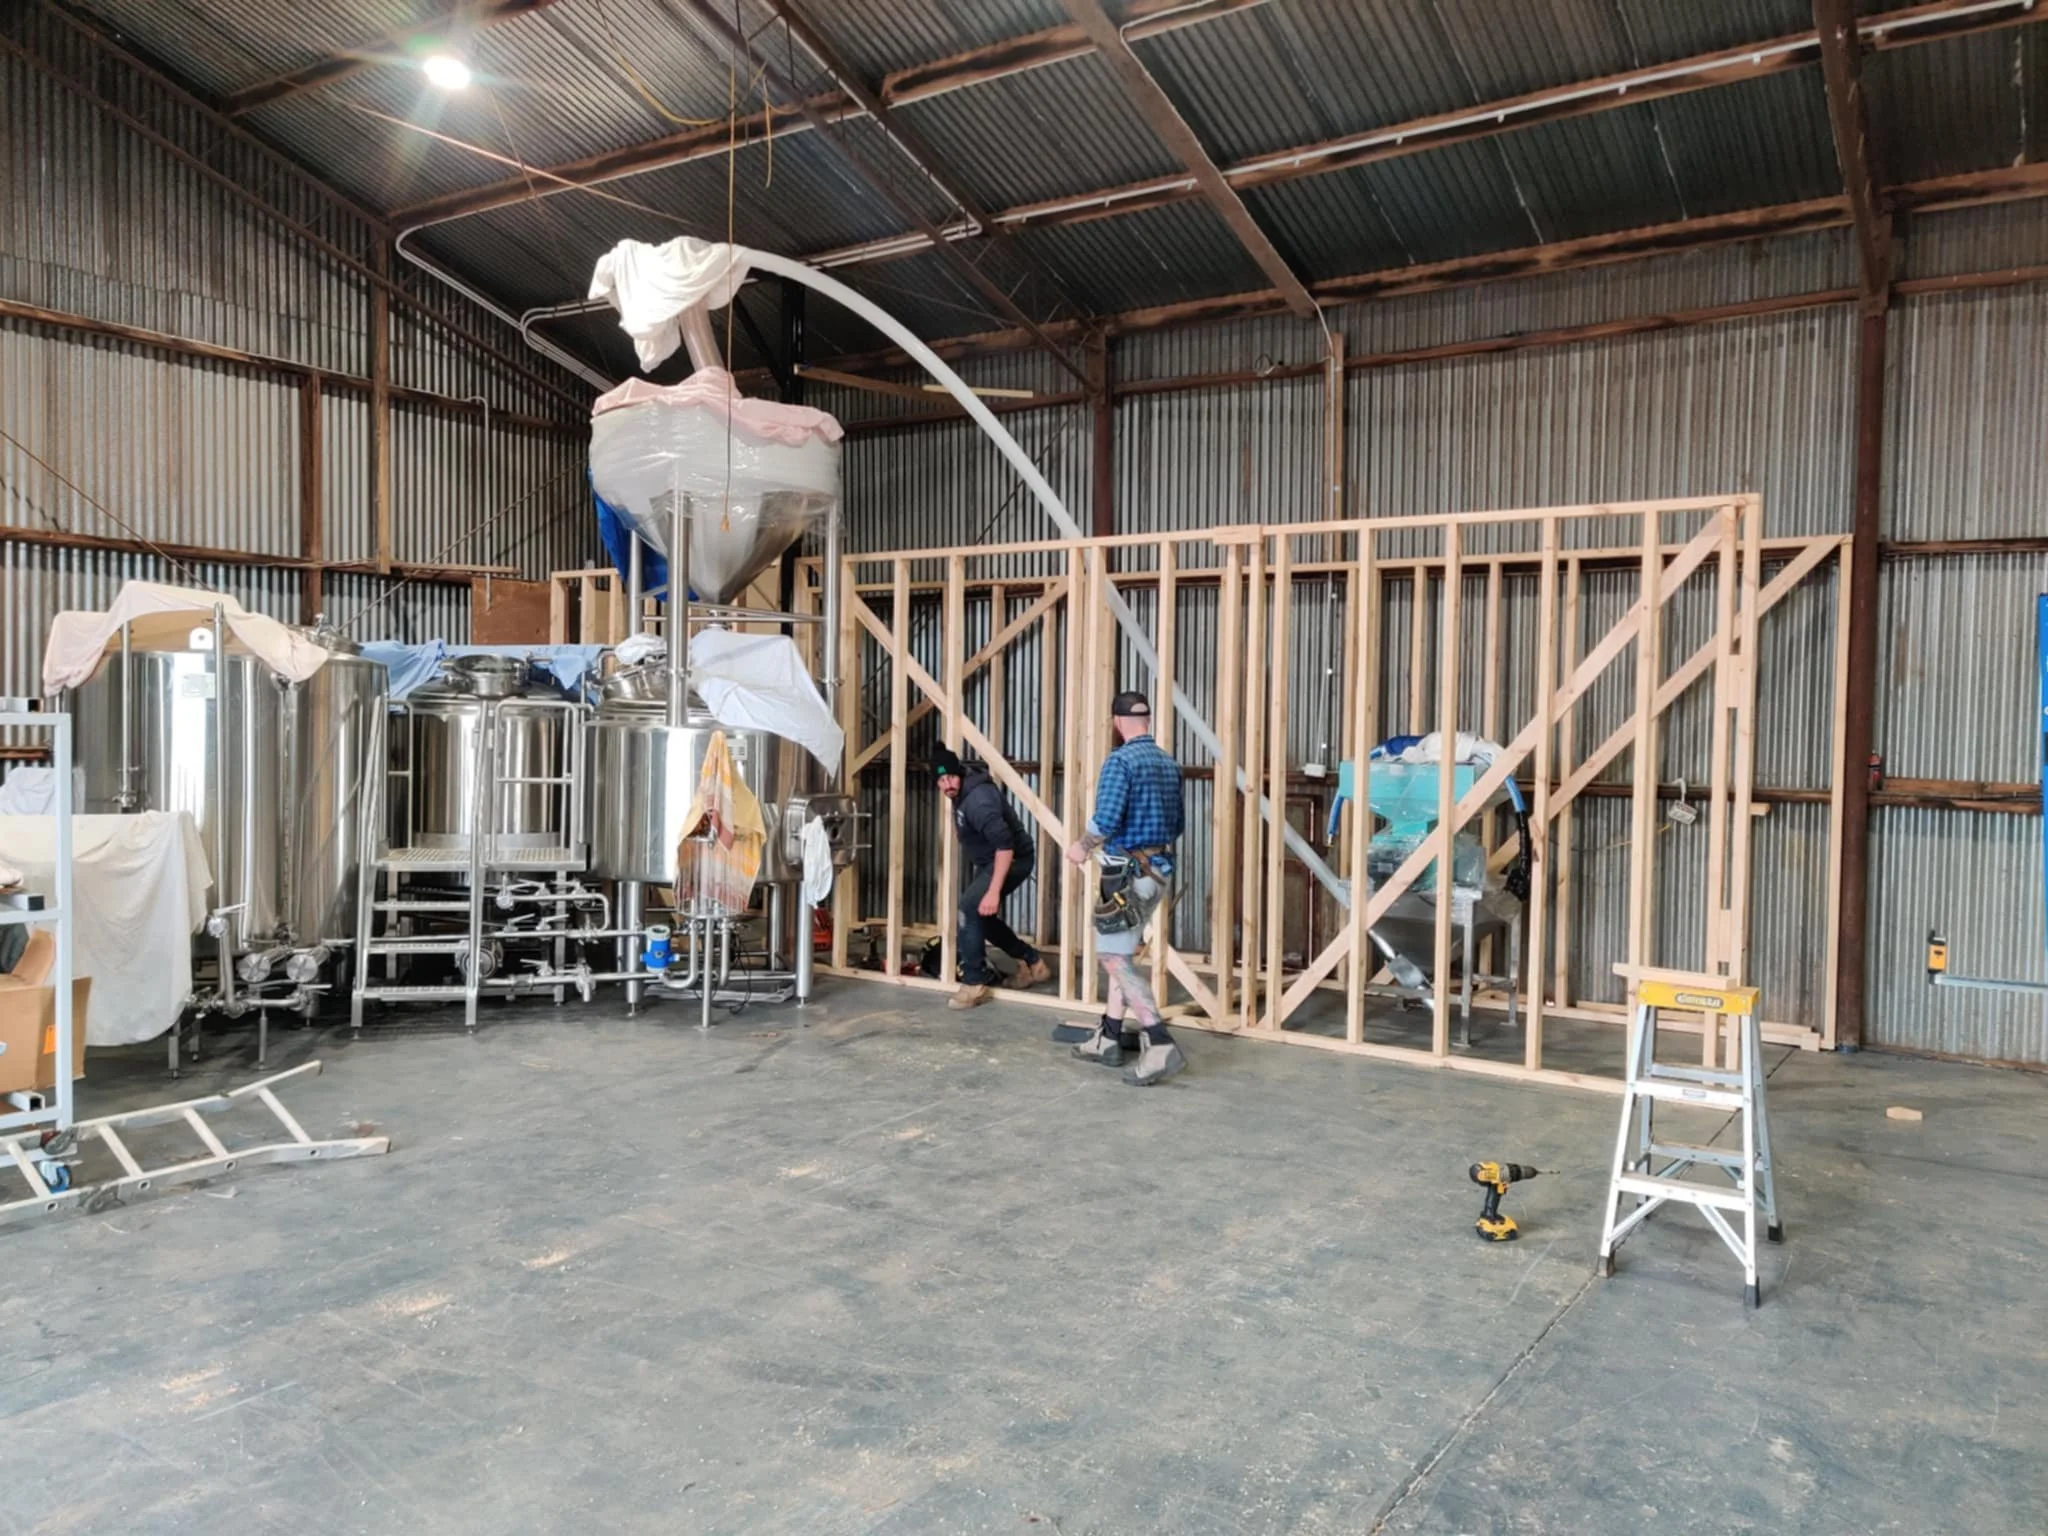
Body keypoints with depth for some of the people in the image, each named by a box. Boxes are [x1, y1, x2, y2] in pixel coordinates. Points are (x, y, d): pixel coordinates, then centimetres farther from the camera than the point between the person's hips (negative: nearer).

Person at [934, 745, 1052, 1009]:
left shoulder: (978, 799, -30)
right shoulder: (962, 791, 0)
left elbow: (1005, 844, -36)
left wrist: (994, 891, -38)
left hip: (1012, 860, -11)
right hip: (987, 861, 11)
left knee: (970, 907, -23)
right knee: (979, 914, 15)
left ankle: (974, 985, -13)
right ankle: (1032, 962, 29)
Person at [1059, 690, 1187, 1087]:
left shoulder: (1120, 760, -14)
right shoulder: (1168, 762, 11)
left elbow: (1106, 820, -22)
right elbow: (1178, 823, 16)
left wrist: (1082, 846, -4)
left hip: (1129, 874, -8)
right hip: (1160, 871, 8)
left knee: (1117, 959, -6)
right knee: (1121, 953, 18)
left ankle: (1160, 1047, -13)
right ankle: (1108, 1039, 23)